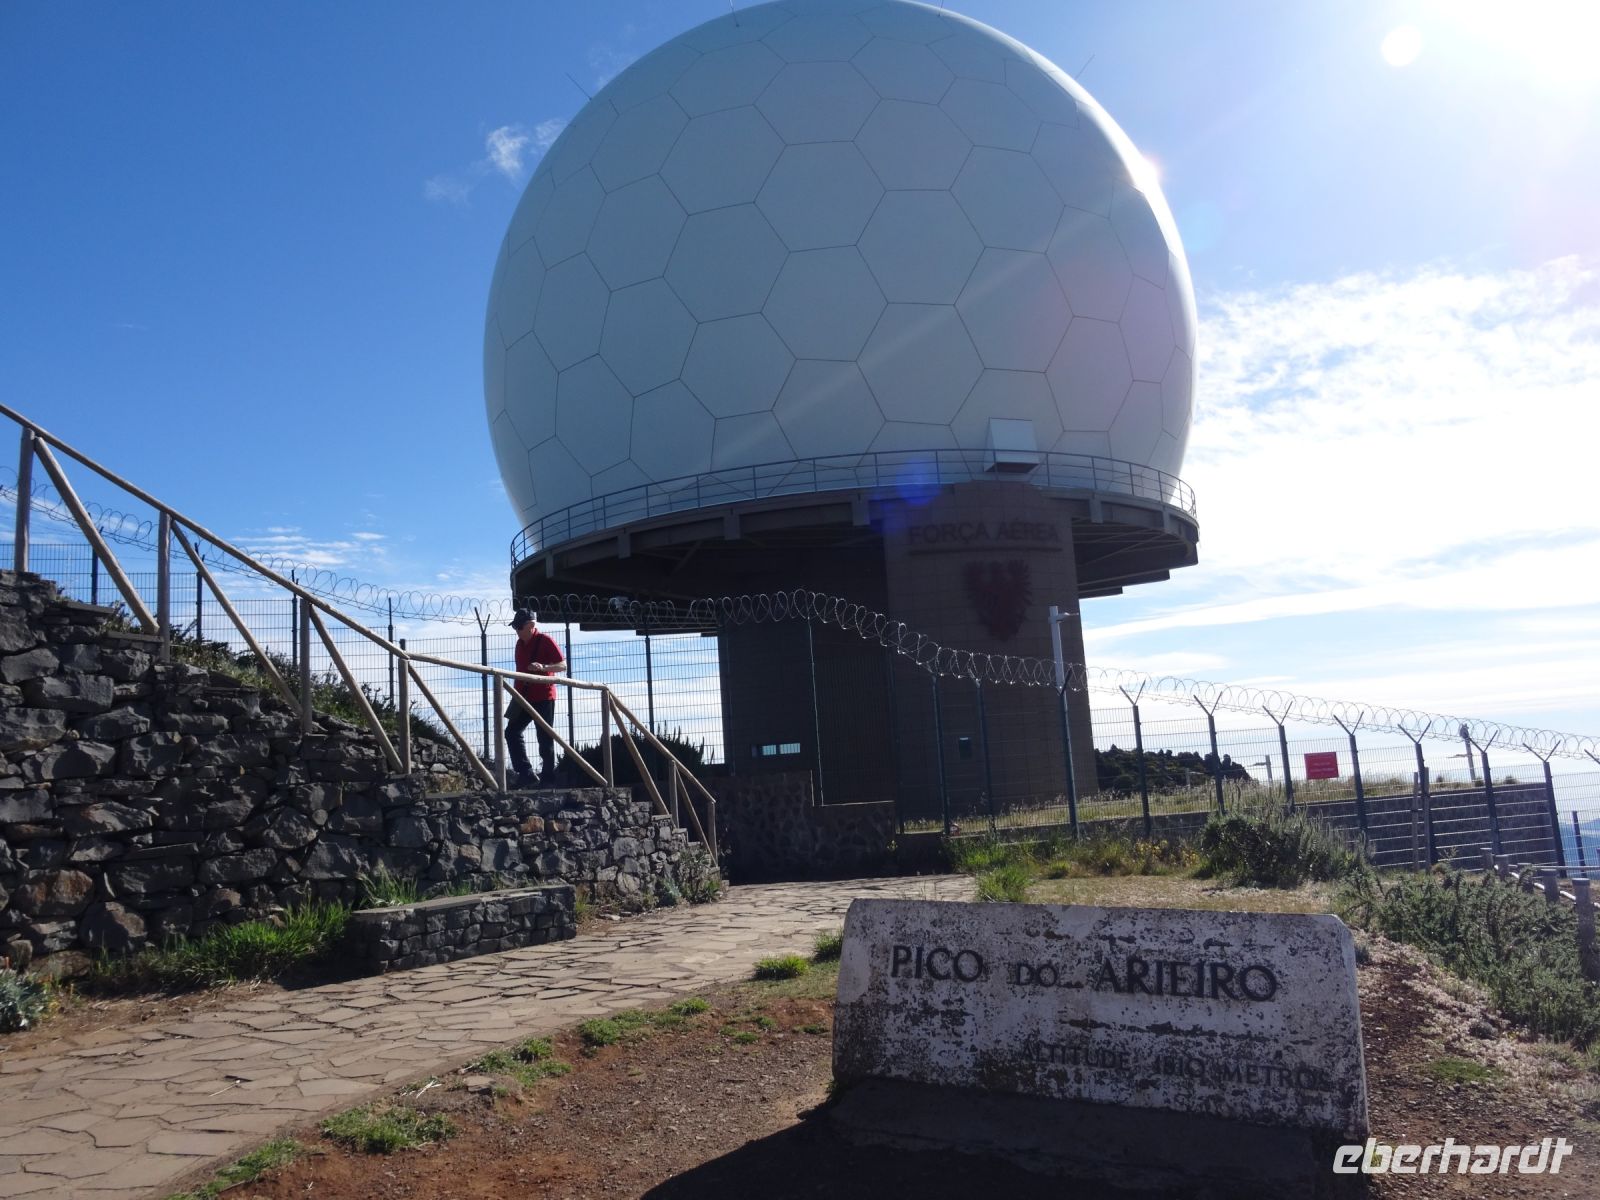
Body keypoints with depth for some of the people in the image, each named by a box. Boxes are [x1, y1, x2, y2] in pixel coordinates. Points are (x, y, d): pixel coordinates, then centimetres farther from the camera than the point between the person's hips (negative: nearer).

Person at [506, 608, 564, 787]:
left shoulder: (545, 641, -8)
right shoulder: (520, 644, 13)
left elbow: (563, 664, -11)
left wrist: (544, 667, -27)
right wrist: (516, 693, 17)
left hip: (543, 697, -7)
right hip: (524, 697, 7)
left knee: (545, 739, -3)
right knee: (512, 731, -1)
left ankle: (548, 778, 4)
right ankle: (525, 773, 1)